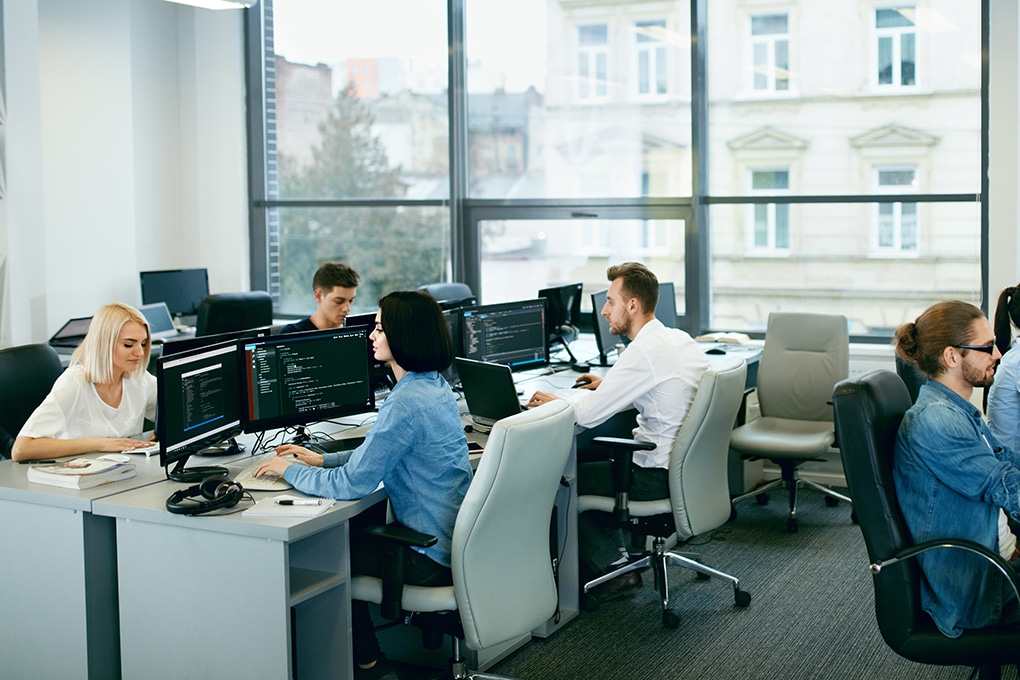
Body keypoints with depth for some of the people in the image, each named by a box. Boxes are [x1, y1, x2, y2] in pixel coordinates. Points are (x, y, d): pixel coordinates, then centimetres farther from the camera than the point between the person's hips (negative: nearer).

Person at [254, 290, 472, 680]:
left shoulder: (406, 403, -24)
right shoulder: (436, 387, 7)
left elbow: (350, 485, -22)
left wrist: (290, 471, -6)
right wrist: (322, 460, 15)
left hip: (434, 558, -9)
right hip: (458, 540, 9)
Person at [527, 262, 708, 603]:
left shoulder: (643, 352, -22)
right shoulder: (680, 339, 6)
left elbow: (588, 415, -19)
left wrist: (553, 402, 0)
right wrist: (609, 384, 20)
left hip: (658, 476, -9)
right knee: (586, 456, 22)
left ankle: (615, 566, 14)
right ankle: (615, 550, 23)